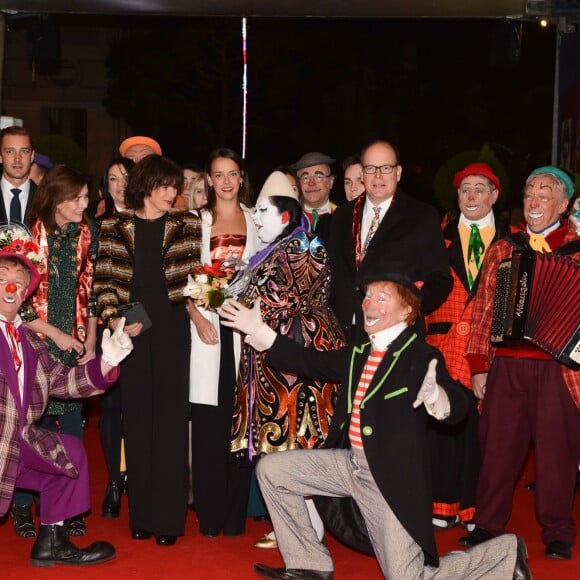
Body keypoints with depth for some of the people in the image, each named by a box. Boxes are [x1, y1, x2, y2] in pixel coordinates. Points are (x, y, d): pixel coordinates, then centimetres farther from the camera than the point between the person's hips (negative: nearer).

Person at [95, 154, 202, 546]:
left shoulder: (187, 226, 7)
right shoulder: (115, 227, 7)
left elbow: (195, 278, 6)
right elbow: (105, 280, 5)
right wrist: (113, 318, -8)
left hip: (172, 329, -1)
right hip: (131, 330, 1)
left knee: (170, 419, -1)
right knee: (137, 420, 4)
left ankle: (169, 517, 4)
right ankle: (142, 514, 13)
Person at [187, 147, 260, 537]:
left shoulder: (254, 220, 12)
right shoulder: (198, 220, 11)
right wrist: (197, 318, -9)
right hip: (206, 322, 0)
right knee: (207, 421, -2)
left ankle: (235, 516, 6)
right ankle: (209, 516, 6)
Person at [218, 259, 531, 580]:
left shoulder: (420, 356, -14)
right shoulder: (359, 353, 8)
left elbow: (457, 408, -27)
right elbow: (313, 361, 20)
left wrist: (435, 396, -50)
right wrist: (260, 332, 18)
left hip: (392, 478, -7)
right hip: (349, 463, 7)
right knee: (271, 469, 7)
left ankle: (506, 554, 18)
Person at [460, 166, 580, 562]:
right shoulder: (503, 249, 12)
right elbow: (484, 309, 11)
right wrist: (479, 365, 6)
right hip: (506, 366, 2)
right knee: (498, 447, 6)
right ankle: (489, 524, 19)